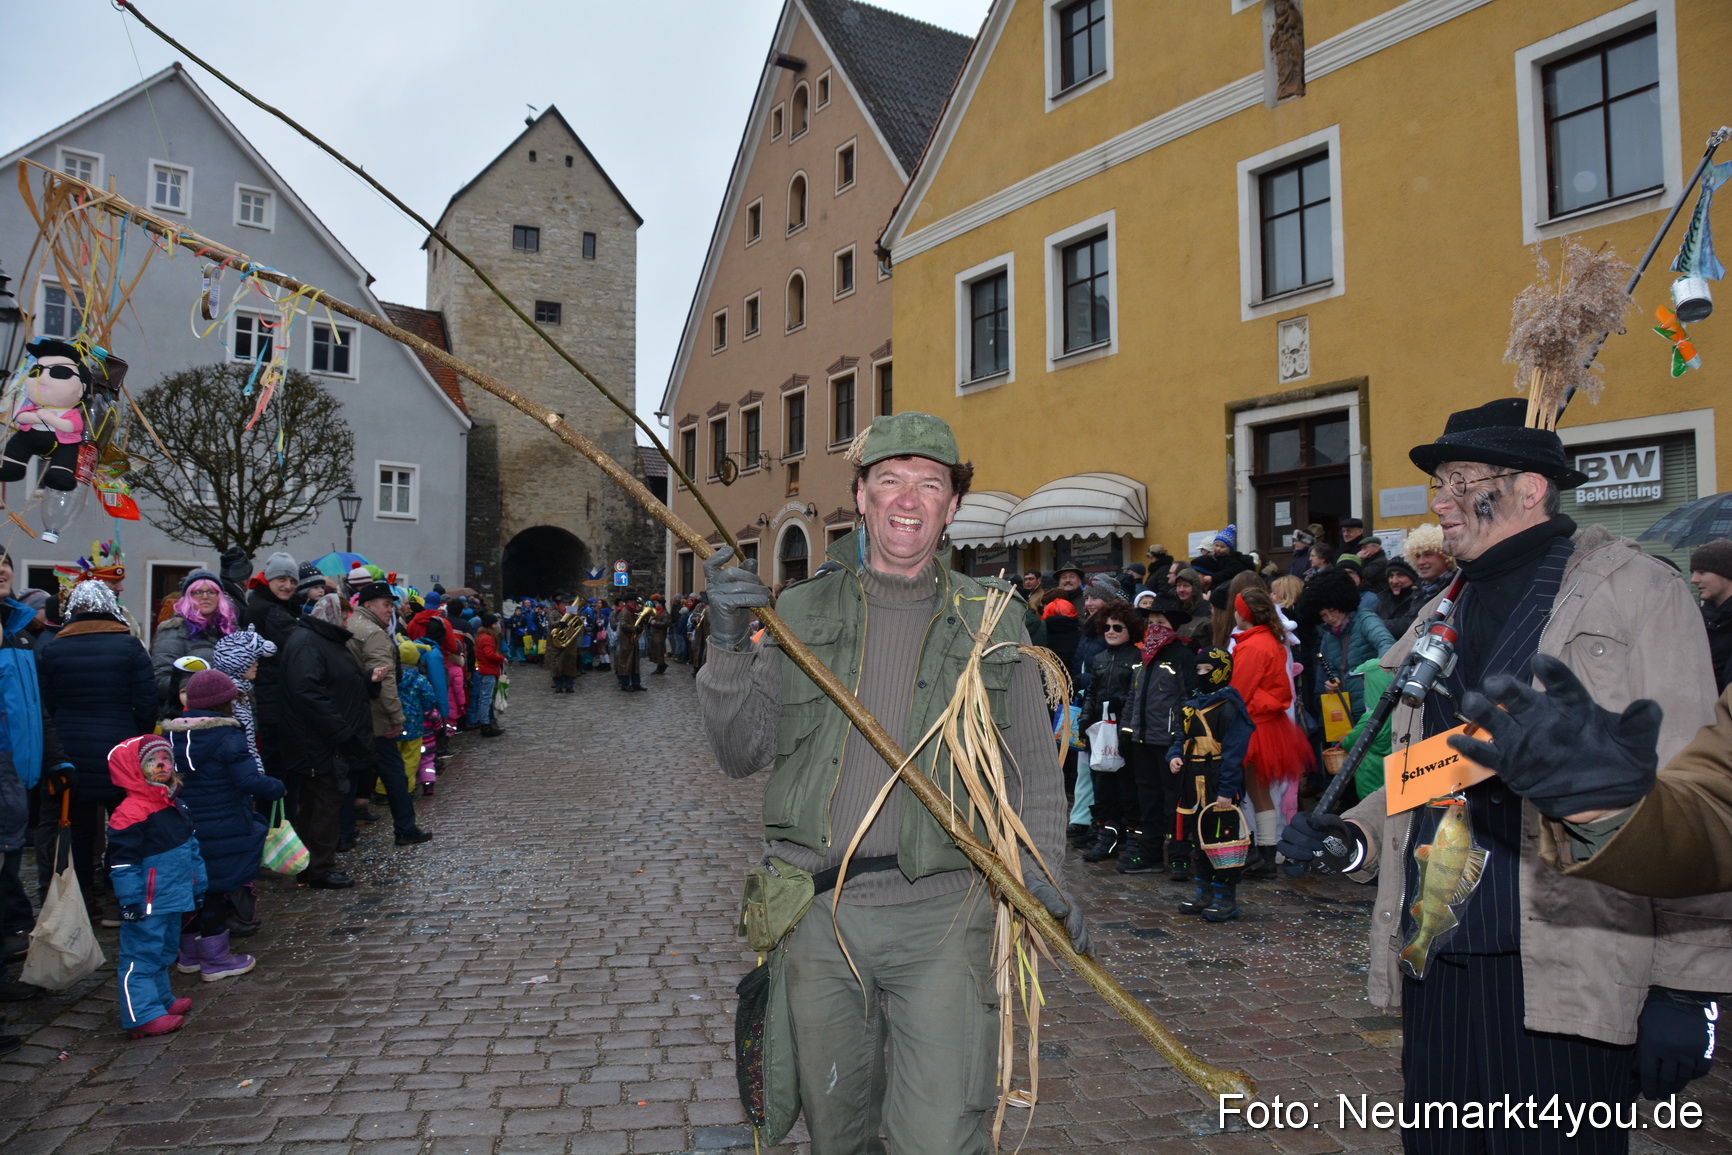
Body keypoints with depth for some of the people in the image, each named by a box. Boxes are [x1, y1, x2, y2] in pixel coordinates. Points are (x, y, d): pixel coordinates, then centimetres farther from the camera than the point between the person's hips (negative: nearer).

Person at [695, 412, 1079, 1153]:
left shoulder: (991, 620, 5)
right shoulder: (800, 611, 5)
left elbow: (1033, 768, 10)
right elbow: (743, 754, 0)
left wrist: (1044, 877, -3)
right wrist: (730, 645, -14)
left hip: (940, 914, -1)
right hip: (816, 911, 2)